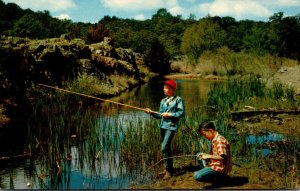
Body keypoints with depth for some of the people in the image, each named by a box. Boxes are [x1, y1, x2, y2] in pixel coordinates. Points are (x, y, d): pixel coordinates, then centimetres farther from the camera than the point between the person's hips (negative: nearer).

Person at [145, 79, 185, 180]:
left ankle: (169, 170, -8)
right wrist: (152, 113, -2)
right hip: (163, 126, 7)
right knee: (166, 148, 14)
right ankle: (169, 168, 26)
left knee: (164, 147, -16)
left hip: (171, 126, -7)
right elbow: (160, 115, 14)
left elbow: (181, 113, -9)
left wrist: (169, 114, -14)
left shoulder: (178, 99, -3)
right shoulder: (163, 101, 14)